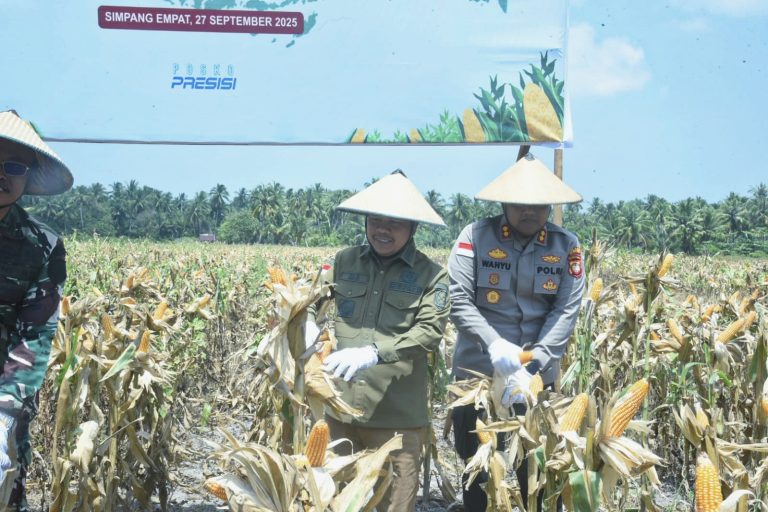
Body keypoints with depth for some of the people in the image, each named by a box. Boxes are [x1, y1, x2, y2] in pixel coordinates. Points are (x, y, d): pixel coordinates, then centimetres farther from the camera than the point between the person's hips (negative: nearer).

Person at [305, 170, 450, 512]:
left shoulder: (431, 275, -4)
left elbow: (431, 331, -14)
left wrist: (374, 353, -26)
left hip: (397, 415, -3)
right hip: (341, 405, 4)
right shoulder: (345, 261, 8)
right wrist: (308, 324, -12)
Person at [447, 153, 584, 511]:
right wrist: (494, 343, -26)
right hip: (477, 372, -1)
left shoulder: (567, 246, -1)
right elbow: (459, 301, -11)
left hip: (538, 376, 1)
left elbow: (566, 312, -7)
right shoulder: (476, 236, -6)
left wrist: (532, 367, -17)